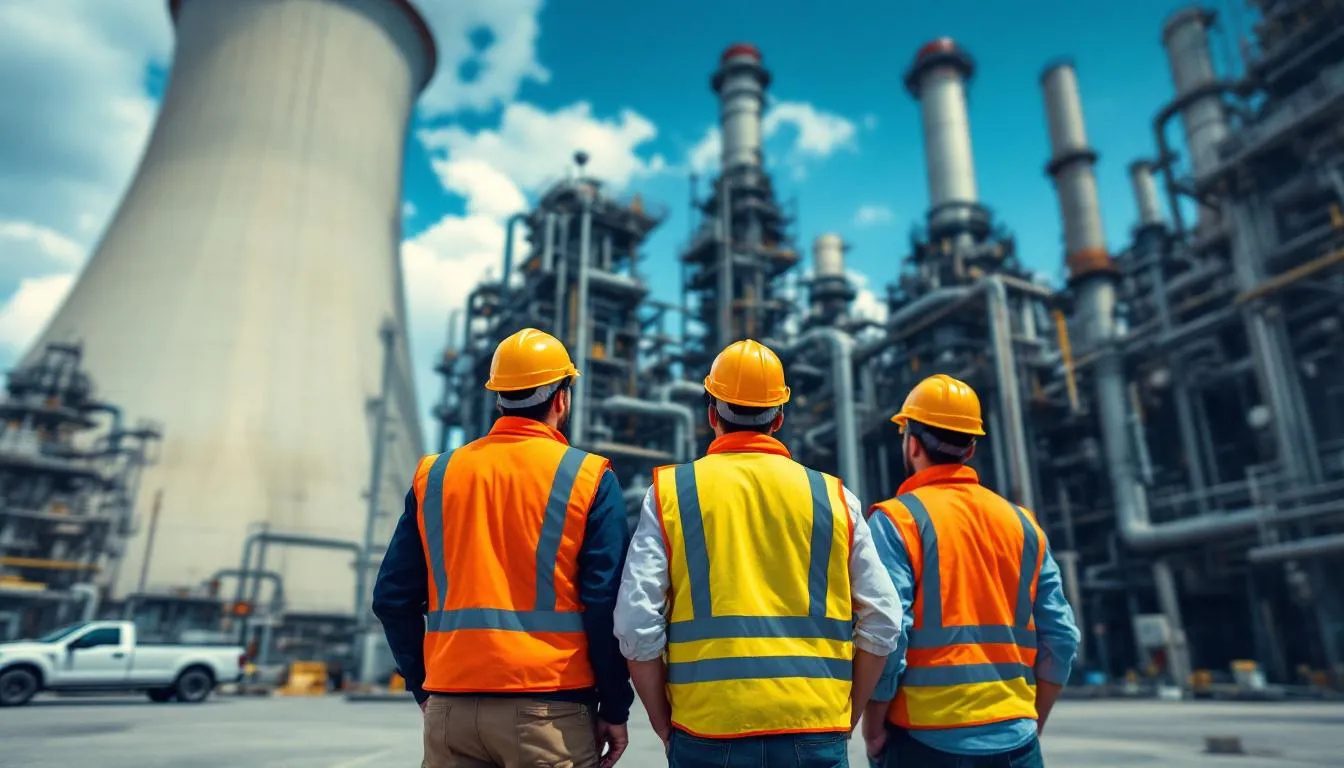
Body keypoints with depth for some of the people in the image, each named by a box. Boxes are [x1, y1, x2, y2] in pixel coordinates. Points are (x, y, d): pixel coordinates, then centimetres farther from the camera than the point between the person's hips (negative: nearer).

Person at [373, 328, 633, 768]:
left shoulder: (435, 474, 5)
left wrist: (423, 686, 17)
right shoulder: (588, 478, -6)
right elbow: (607, 606, -9)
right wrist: (615, 709, 1)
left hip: (449, 707, 4)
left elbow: (392, 597, 7)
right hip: (547, 709, -3)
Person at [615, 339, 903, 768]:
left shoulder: (669, 491, 0)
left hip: (708, 731, -1)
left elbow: (636, 624, -6)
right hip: (814, 731, 1)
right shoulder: (832, 496, 4)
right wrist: (844, 719, 14)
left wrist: (663, 724, 7)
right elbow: (882, 620, 3)